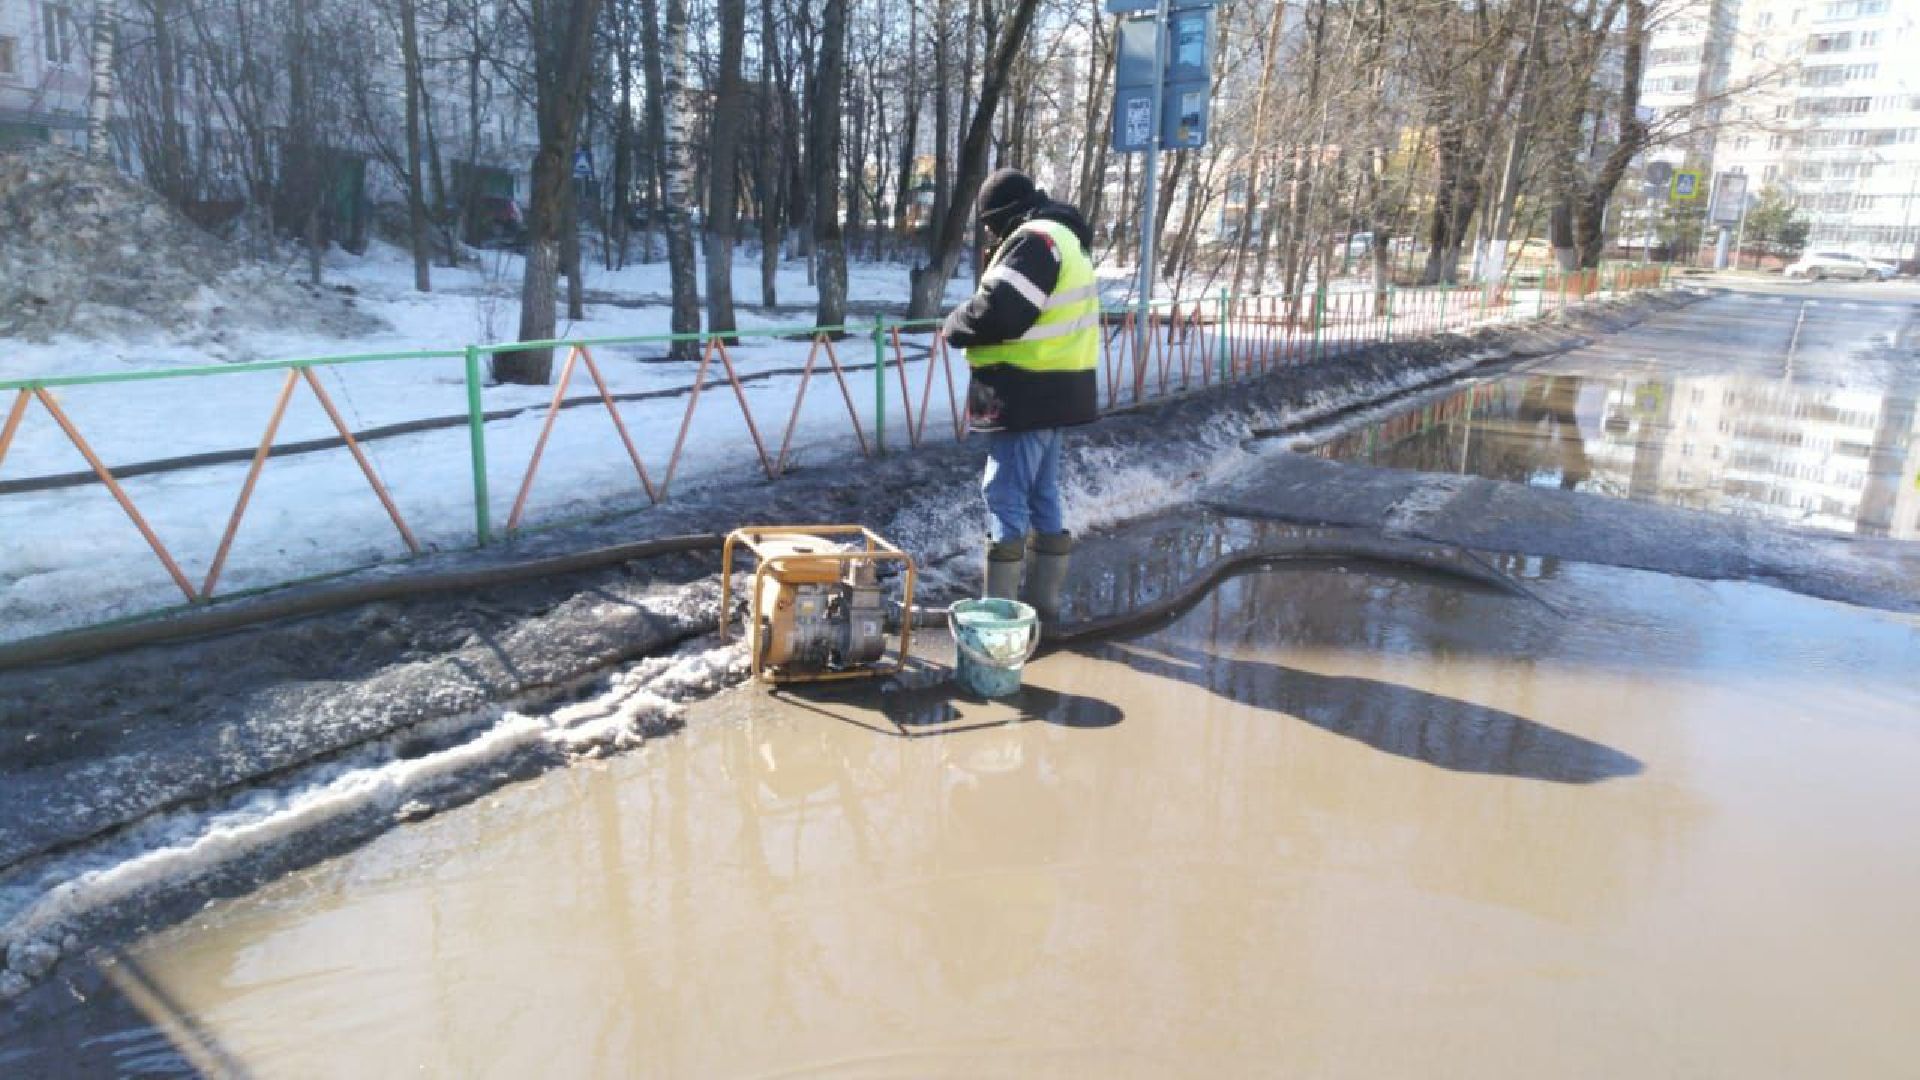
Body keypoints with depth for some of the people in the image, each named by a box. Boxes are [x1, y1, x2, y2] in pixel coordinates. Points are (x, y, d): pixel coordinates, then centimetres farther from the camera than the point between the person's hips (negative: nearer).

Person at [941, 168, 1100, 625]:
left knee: (1006, 497, -5)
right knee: (1043, 497, 15)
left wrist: (956, 326, -6)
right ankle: (1042, 600, 24)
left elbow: (996, 309, -25)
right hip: (1050, 389, 11)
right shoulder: (1061, 237, 20)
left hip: (1027, 394, -11)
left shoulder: (1035, 240, -14)